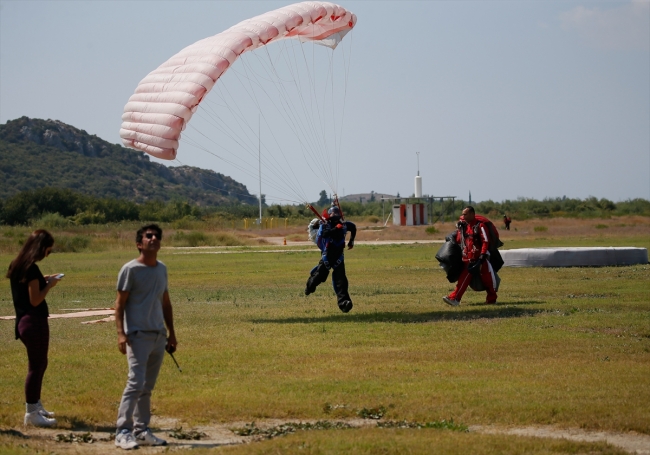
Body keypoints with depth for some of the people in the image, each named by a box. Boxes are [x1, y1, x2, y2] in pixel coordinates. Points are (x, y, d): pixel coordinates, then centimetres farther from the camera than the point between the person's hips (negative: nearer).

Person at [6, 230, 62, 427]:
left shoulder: (16, 265, 9)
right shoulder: (31, 268, -18)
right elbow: (35, 300, -19)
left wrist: (42, 280, 11)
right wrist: (49, 285, -6)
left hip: (23, 321, 10)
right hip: (34, 322, -10)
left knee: (40, 364, 21)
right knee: (36, 366, -2)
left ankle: (36, 406, 31)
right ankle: (31, 413, 3)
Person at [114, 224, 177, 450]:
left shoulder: (162, 269, 13)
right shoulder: (130, 269, -7)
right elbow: (120, 303, -9)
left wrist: (171, 333, 17)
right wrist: (121, 333, -19)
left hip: (159, 336, 7)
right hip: (138, 335, -7)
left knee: (147, 387, 11)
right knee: (136, 383, -15)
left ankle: (142, 431, 17)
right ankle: (123, 432, -13)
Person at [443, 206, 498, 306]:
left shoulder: (479, 226, -9)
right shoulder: (463, 226, 13)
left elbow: (485, 242, -14)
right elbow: (458, 241, 18)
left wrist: (482, 256, -21)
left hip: (479, 258, -6)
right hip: (468, 259, 6)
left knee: (487, 279, 5)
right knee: (463, 279, -3)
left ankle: (492, 299, 22)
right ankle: (454, 299, -12)